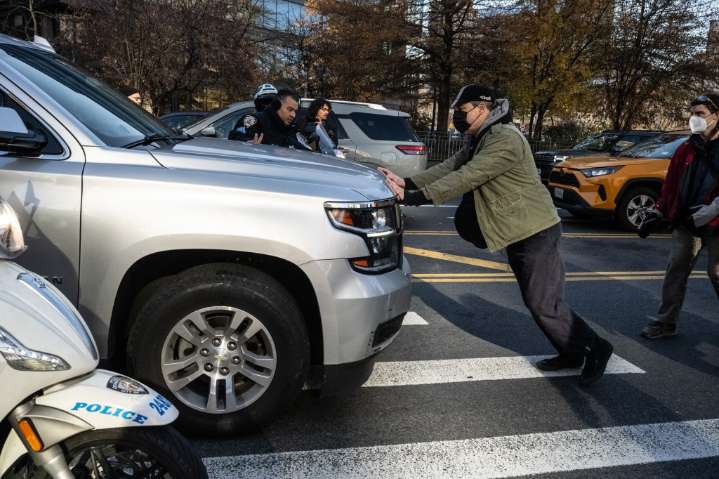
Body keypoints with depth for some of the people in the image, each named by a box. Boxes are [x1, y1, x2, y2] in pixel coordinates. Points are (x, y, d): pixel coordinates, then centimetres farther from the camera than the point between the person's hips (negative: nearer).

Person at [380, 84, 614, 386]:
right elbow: (450, 167, 2)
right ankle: (570, 353, 30)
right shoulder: (480, 140, 11)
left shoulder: (504, 139, -22)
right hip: (518, 231, 10)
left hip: (536, 231, -10)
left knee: (544, 303, -5)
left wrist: (416, 198, -30)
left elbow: (466, 177, -29)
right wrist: (407, 183, -11)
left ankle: (595, 349, 15)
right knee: (535, 301, 15)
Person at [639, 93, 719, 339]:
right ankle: (666, 323, 14)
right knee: (675, 271, 5)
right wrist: (657, 213, 7)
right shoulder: (686, 149, 9)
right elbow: (670, 185, 12)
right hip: (685, 223, 5)